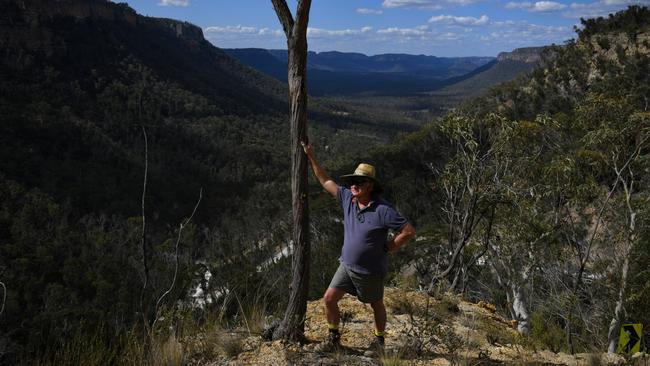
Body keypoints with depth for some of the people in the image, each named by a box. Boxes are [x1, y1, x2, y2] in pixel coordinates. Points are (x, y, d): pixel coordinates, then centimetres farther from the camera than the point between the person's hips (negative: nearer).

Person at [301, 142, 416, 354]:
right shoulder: (348, 198, -7)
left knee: (376, 306, 16)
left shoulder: (383, 210, -24)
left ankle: (379, 340, 41)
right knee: (329, 299, 3)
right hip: (347, 265, 5)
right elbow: (325, 181, 1)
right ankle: (334, 339, 23)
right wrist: (310, 157, -2)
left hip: (370, 271, -5)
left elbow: (409, 232, -22)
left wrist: (387, 248, -14)